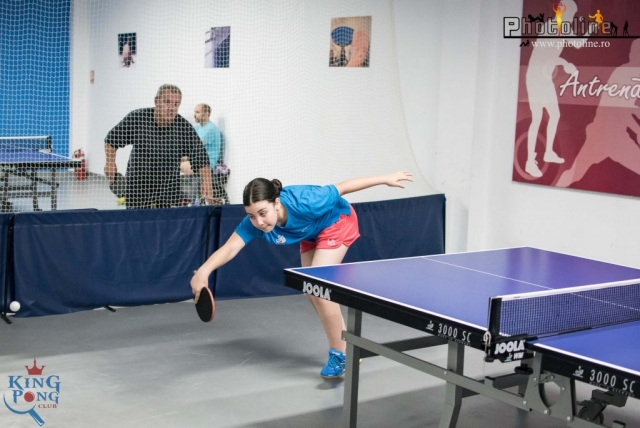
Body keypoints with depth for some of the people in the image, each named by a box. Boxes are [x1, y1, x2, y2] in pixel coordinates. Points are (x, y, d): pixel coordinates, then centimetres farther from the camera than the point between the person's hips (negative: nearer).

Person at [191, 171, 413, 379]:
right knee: (313, 292, 11)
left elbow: (343, 187, -29)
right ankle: (347, 347, 30)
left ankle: (340, 354, -3)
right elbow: (230, 247, -43)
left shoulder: (303, 202, -42)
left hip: (337, 222, -6)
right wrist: (203, 271, -63)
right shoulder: (253, 222, -30)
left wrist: (386, 179, -20)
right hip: (311, 233, 6)